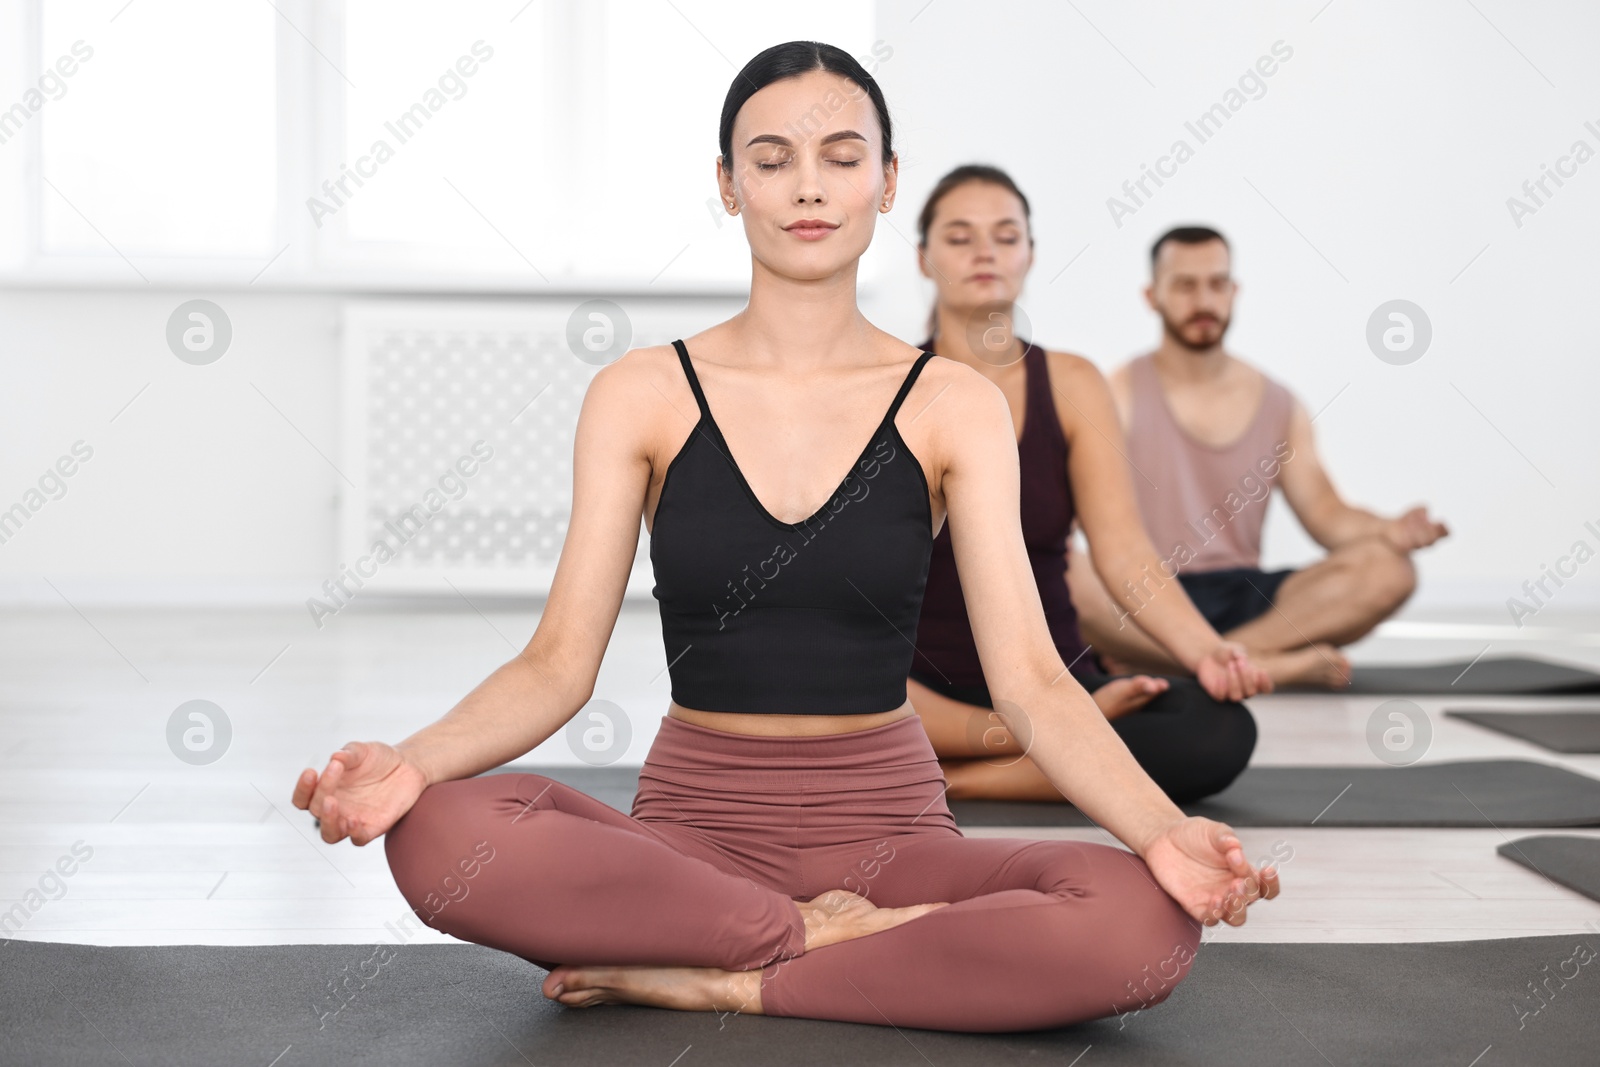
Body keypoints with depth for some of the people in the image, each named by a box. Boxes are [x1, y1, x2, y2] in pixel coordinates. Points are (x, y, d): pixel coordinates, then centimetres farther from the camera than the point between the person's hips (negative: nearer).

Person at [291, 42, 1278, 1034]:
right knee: (437, 833, -30)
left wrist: (1165, 831, -27)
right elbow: (559, 663, -5)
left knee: (1147, 923, -29)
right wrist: (413, 759, -26)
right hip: (695, 818, 0)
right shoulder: (642, 395, 2)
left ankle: (719, 982, -18)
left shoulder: (954, 406, 1)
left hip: (888, 821, 0)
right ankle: (830, 939, -15)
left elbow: (1030, 678, -8)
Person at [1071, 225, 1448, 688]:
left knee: (1388, 569, -21)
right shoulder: (1118, 394, 2)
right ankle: (1271, 662, -33)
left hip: (1245, 597, 5)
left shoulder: (1279, 406, 15)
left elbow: (1326, 514, 10)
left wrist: (1389, 531, -13)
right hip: (1145, 599, -4)